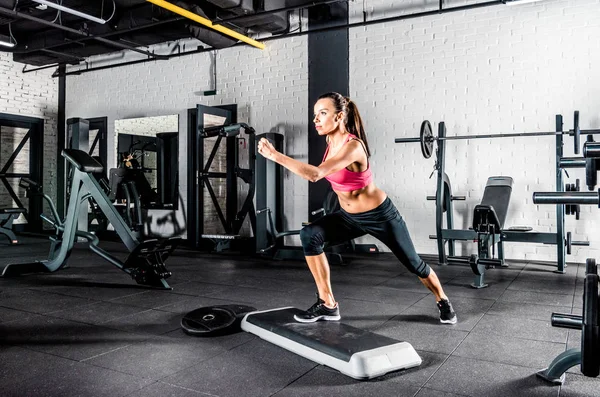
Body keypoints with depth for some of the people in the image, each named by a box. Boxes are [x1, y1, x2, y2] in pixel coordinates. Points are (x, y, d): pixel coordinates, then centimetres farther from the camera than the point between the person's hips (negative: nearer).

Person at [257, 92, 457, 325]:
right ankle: (328, 305, -8)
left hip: (379, 215, -6)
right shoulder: (331, 143, -7)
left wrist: (274, 155, -43)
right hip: (349, 216, 7)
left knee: (413, 264, 10)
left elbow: (315, 174, -44)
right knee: (309, 235, -17)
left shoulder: (353, 146, -32)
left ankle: (443, 302, 42)